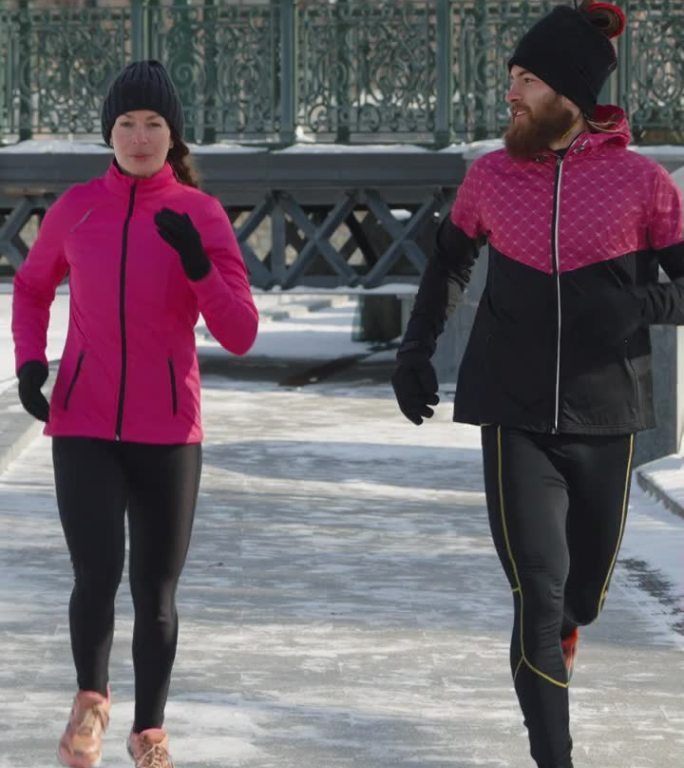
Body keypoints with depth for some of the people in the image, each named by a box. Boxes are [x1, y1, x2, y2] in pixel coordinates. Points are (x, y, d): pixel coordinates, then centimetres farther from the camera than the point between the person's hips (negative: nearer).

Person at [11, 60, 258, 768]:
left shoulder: (202, 215, -4)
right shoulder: (76, 208, 1)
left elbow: (239, 336, -9)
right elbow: (32, 285, 21)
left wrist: (196, 263, -25)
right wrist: (29, 362, 3)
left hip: (167, 431, 0)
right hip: (84, 425, 0)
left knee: (155, 595, 5)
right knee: (98, 576, -15)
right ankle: (91, 697, 14)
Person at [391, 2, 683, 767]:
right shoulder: (491, 175, 0)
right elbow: (449, 262, 18)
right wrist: (414, 350, 9)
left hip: (604, 417, 0)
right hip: (516, 417, 0)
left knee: (583, 590, 16)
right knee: (536, 599, -12)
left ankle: (561, 623, 54)